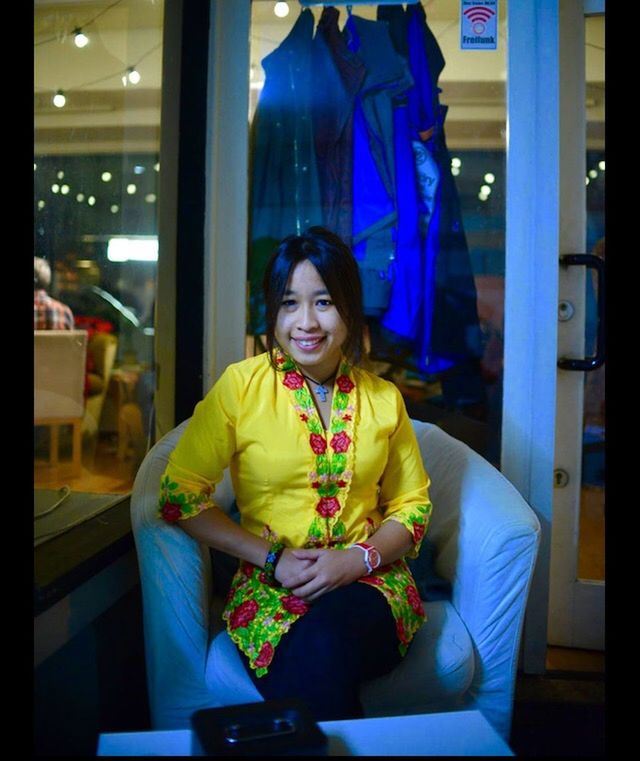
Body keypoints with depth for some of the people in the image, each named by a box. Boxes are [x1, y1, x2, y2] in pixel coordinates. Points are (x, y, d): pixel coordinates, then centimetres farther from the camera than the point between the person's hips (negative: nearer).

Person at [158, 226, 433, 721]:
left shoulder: (383, 398, 6)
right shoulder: (241, 385, -2)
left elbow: (413, 505, 11)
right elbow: (180, 493, -5)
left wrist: (358, 558, -9)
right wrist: (273, 558, -12)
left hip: (368, 583, 2)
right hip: (270, 584, -1)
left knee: (326, 637, -32)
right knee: (318, 660, -33)